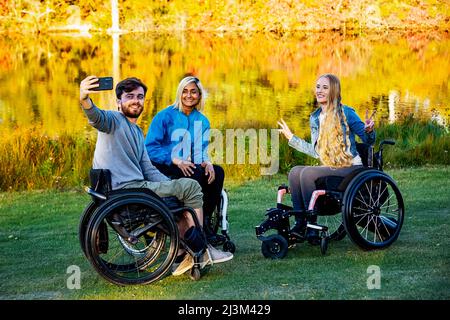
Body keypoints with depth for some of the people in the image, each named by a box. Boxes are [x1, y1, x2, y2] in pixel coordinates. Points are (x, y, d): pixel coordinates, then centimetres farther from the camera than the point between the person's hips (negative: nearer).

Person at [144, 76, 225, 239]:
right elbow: (149, 148, -11)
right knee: (196, 173, -31)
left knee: (218, 172, -19)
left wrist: (207, 163, -13)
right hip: (163, 168, -6)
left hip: (188, 167, 6)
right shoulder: (165, 116, -6)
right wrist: (177, 161, -22)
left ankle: (204, 222, -14)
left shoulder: (202, 121, 11)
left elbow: (201, 152, 12)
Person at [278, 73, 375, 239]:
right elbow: (316, 152, 18)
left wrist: (369, 130, -27)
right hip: (330, 168, 7)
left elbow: (369, 141, -4)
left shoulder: (346, 113, -8)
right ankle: (300, 222, -15)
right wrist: (291, 138, 20)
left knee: (308, 173, -25)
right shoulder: (315, 118, 11)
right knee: (295, 172, -15)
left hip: (351, 168, -7)